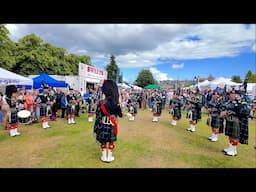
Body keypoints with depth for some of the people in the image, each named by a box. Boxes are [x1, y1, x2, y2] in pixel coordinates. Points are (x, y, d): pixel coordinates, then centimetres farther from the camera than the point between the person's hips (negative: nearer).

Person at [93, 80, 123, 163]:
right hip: (112, 125, 1)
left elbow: (98, 116, -13)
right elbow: (120, 114, 1)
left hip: (103, 125, -1)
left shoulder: (101, 102, -14)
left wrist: (96, 127, -5)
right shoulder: (115, 102, -9)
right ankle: (110, 157, 25)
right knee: (111, 141, 15)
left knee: (103, 141, 14)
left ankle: (104, 157, 26)